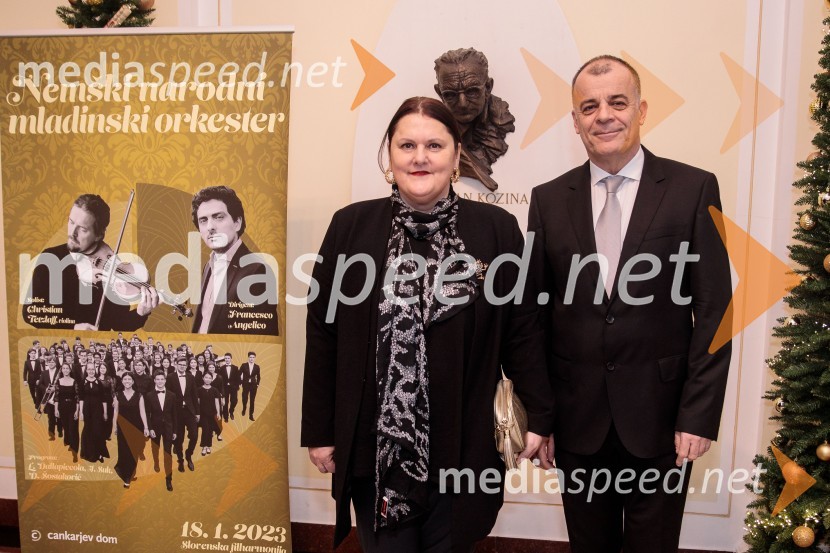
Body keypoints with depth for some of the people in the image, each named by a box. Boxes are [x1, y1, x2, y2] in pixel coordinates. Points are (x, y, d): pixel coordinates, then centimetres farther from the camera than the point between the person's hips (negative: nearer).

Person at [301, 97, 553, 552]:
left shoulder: (497, 229, -4)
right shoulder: (351, 226, -3)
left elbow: (521, 330, 1)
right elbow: (323, 333, 0)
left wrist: (538, 415, 2)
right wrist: (319, 430, 1)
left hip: (462, 448, 0)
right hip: (374, 447, 0)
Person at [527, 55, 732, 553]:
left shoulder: (694, 189, -3)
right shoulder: (549, 199, 2)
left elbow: (714, 312, -4)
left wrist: (699, 414, -8)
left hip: (660, 417, -1)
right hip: (577, 419, 2)